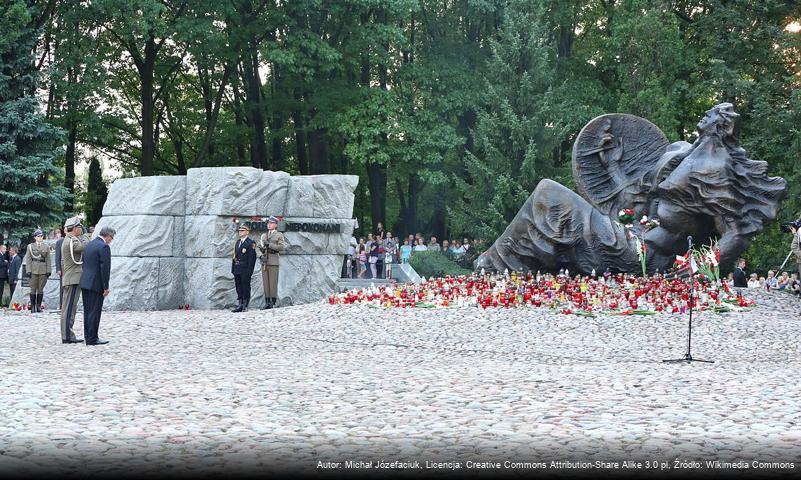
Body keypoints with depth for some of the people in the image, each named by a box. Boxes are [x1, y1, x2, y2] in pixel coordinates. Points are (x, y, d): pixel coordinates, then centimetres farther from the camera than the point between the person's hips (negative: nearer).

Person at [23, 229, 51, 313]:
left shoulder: (46, 247, 11)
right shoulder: (30, 246, 8)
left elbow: (48, 260, 8)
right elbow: (28, 260, 4)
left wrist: (48, 271, 0)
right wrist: (28, 270, -5)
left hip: (43, 270, 1)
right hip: (34, 270, -1)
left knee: (41, 289, 2)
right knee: (33, 289, -2)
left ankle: (39, 306, 7)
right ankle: (33, 307, 1)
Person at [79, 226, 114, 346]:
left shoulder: (89, 245, 14)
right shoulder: (104, 247, -13)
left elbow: (85, 265, 17)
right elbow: (105, 268, -17)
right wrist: (106, 287, -13)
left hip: (84, 282, 9)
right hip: (95, 284, -9)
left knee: (87, 311, 13)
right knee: (94, 312, -4)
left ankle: (88, 336, 18)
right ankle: (92, 339, -1)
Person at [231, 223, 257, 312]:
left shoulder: (251, 243, -5)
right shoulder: (237, 242, 18)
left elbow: (252, 257, -11)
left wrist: (249, 271, -16)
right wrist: (233, 269, 13)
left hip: (245, 270, -7)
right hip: (237, 270, 7)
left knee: (246, 287, -3)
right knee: (239, 287, 7)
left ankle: (245, 306, 0)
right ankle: (240, 305, 11)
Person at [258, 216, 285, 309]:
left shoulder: (279, 235, 5)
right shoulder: (263, 235, 21)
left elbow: (281, 247, -6)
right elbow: (260, 246, 19)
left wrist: (269, 245, -13)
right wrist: (262, 248, -4)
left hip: (274, 262, -5)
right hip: (264, 261, 5)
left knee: (273, 282, -7)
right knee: (265, 283, 2)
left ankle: (273, 302, -5)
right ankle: (267, 302, 4)